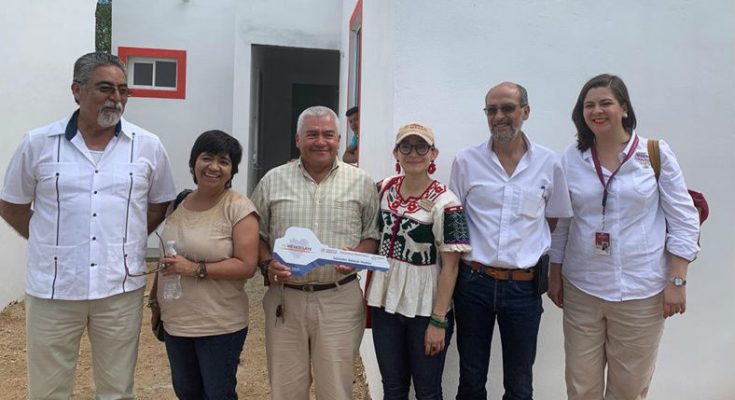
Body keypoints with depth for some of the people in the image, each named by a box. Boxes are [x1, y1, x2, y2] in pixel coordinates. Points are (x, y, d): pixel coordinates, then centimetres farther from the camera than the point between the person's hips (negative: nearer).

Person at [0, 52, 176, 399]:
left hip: (121, 288, 1)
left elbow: (161, 203, 12)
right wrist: (51, 242, 4)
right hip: (52, 288, 0)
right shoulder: (38, 143, -1)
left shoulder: (148, 146, 0)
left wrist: (123, 240, 5)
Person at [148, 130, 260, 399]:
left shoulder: (239, 208, -13)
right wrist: (155, 299, 17)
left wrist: (196, 269, -22)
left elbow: (247, 266, -19)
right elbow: (166, 259, 15)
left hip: (220, 326, -6)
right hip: (175, 321, 6)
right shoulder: (178, 203, 5)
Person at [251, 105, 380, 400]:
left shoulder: (361, 182, 3)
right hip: (284, 299, 1)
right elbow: (257, 234, 9)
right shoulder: (273, 180, 5)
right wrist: (267, 265, -8)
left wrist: (356, 257, -13)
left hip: (339, 300, -1)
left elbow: (372, 235, 6)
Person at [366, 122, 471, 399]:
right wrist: (368, 294, 10)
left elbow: (449, 266, -14)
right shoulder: (385, 190, 2)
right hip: (385, 303, 5)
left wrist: (438, 320, -15)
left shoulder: (445, 203, -14)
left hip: (426, 308, -4)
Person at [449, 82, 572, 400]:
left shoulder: (548, 163, 0)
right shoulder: (466, 161, -2)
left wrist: (526, 252, 5)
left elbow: (552, 219, 12)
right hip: (473, 281, 0)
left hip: (524, 286, 0)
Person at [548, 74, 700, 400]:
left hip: (641, 290, -1)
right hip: (581, 289, 2)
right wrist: (554, 276, 10)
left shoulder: (656, 154, -3)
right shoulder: (571, 159, 2)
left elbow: (684, 220, -1)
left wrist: (677, 281, -6)